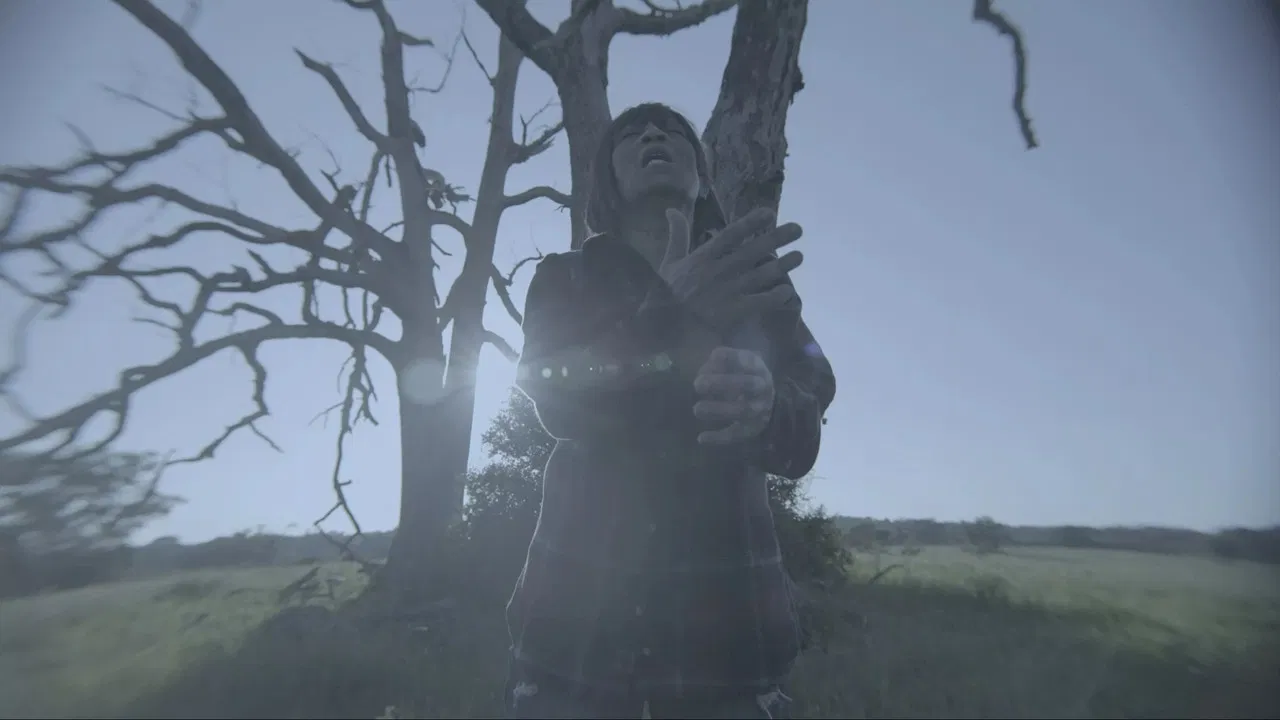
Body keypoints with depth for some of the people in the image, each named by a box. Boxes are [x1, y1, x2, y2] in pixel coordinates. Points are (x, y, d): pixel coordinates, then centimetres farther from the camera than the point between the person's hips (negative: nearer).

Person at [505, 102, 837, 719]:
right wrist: (672, 318, -29)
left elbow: (801, 438, -5)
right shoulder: (565, 279, 6)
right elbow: (555, 395, -12)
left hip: (724, 605, 1)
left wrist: (765, 406, -28)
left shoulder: (757, 280, 7)